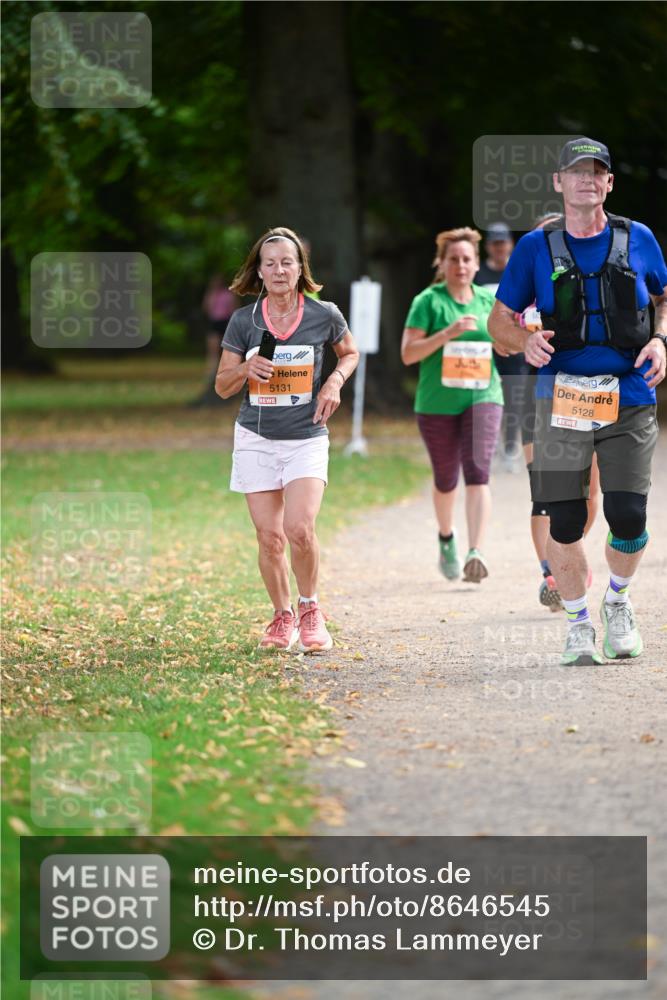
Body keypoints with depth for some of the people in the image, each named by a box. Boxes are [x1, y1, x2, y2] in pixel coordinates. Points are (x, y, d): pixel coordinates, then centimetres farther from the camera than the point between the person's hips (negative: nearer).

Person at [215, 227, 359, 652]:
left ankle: (310, 609, 4)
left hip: (307, 438, -2)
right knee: (270, 537, 0)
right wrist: (245, 369, -15)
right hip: (256, 438, 2)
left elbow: (350, 352, 17)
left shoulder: (324, 315, -3)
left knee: (300, 528, -19)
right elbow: (223, 387, 6)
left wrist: (335, 381, -3)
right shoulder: (244, 321, -1)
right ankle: (283, 616, 21)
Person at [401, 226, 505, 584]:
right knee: (446, 479, 13)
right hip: (437, 404, -1)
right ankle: (446, 538, 42)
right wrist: (448, 333, -22)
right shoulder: (428, 301, -5)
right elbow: (408, 353, -12)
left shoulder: (488, 300, 7)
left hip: (482, 398, 1)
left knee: (477, 473, -17)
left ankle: (475, 553, -25)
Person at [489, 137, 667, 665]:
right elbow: (500, 319, 10)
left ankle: (618, 601, 21)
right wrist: (525, 341, -12)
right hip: (563, 397, 0)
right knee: (565, 523, -2)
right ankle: (579, 623, 17)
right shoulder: (536, 247, 4)